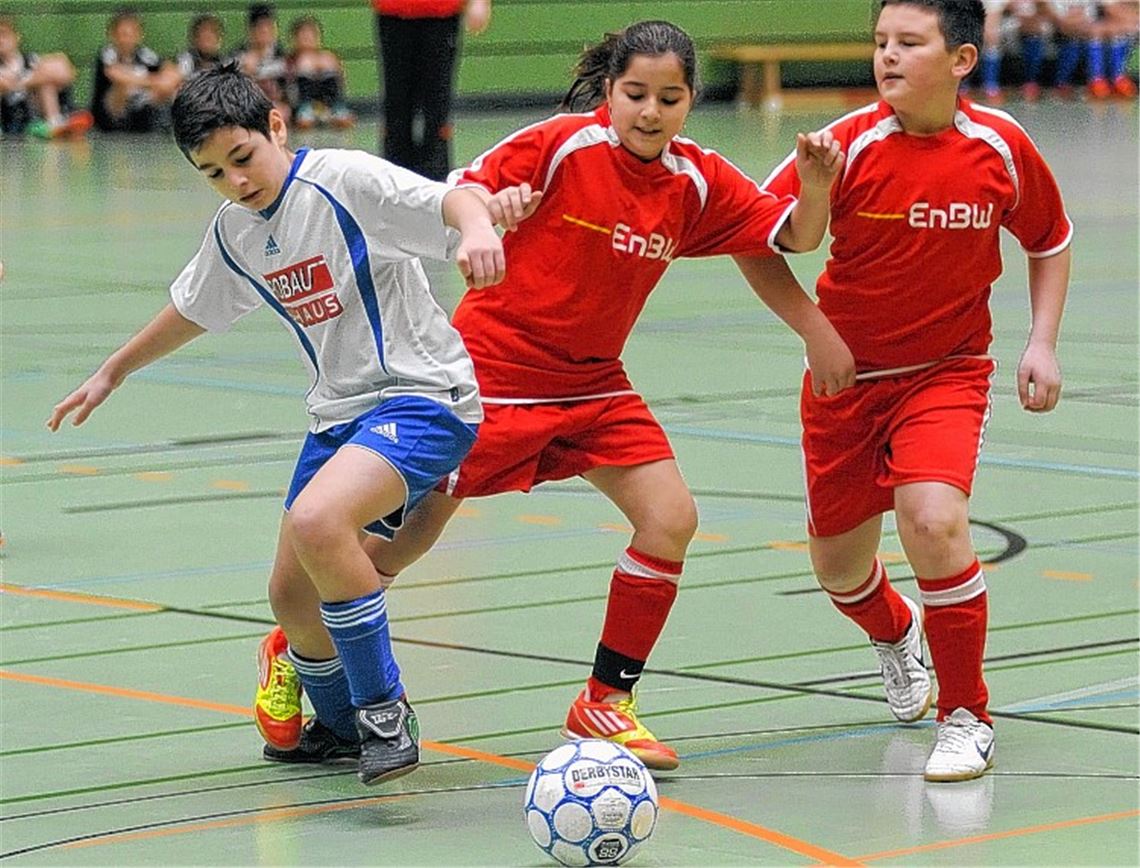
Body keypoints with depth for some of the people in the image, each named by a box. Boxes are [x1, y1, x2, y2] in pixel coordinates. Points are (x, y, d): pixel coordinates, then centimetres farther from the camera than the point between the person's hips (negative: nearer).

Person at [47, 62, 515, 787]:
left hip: (422, 396, -8)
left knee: (315, 520, -30)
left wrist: (477, 226, -53)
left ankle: (385, 708, -16)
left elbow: (454, 199, -29)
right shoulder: (234, 231, 8)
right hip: (339, 412, 8)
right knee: (292, 592, 9)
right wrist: (112, 373, 38)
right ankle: (345, 725, 36)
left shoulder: (346, 181, -15)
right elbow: (191, 310, 28)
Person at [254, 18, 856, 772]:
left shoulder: (698, 181, -3)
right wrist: (489, 208, -40)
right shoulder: (561, 145, -17)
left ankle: (606, 702, 3)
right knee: (403, 540, -1)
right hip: (493, 366, -5)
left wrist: (816, 180, -22)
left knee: (671, 518, -11)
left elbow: (797, 235, -1)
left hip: (592, 385, 5)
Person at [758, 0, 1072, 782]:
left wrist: (1042, 345, 0)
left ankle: (968, 718, -7)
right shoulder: (851, 145, -15)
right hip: (847, 374, 1)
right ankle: (897, 635, 51)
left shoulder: (1001, 146, -9)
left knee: (935, 520, -26)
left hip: (947, 372, -1)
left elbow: (1050, 241, 9)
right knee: (837, 564, 12)